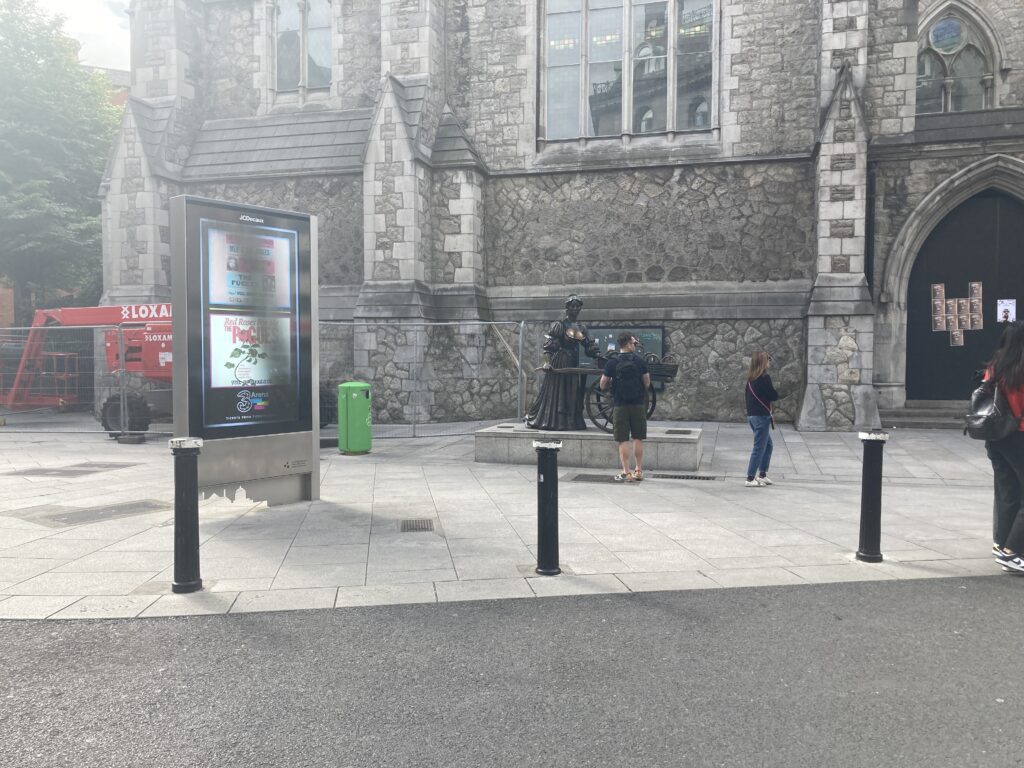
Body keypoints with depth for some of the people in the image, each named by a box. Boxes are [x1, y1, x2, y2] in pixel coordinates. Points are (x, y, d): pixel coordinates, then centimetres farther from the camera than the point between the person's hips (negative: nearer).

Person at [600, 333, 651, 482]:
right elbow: (647, 383, 2)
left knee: (623, 440, 1)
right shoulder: (639, 361, -2)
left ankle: (626, 473, 0)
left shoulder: (612, 363, -5)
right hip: (638, 404, 1)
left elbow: (602, 386, -2)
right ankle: (638, 471, 16)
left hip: (620, 405, -1)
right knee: (638, 439, 11)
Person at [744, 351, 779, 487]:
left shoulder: (751, 378, 8)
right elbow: (774, 396, -13)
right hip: (761, 416, -8)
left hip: (751, 415, 8)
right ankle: (750, 479, 0)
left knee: (768, 445, 20)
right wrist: (773, 393, 9)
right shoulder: (765, 378, -15)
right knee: (759, 448, -2)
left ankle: (762, 475, 23)